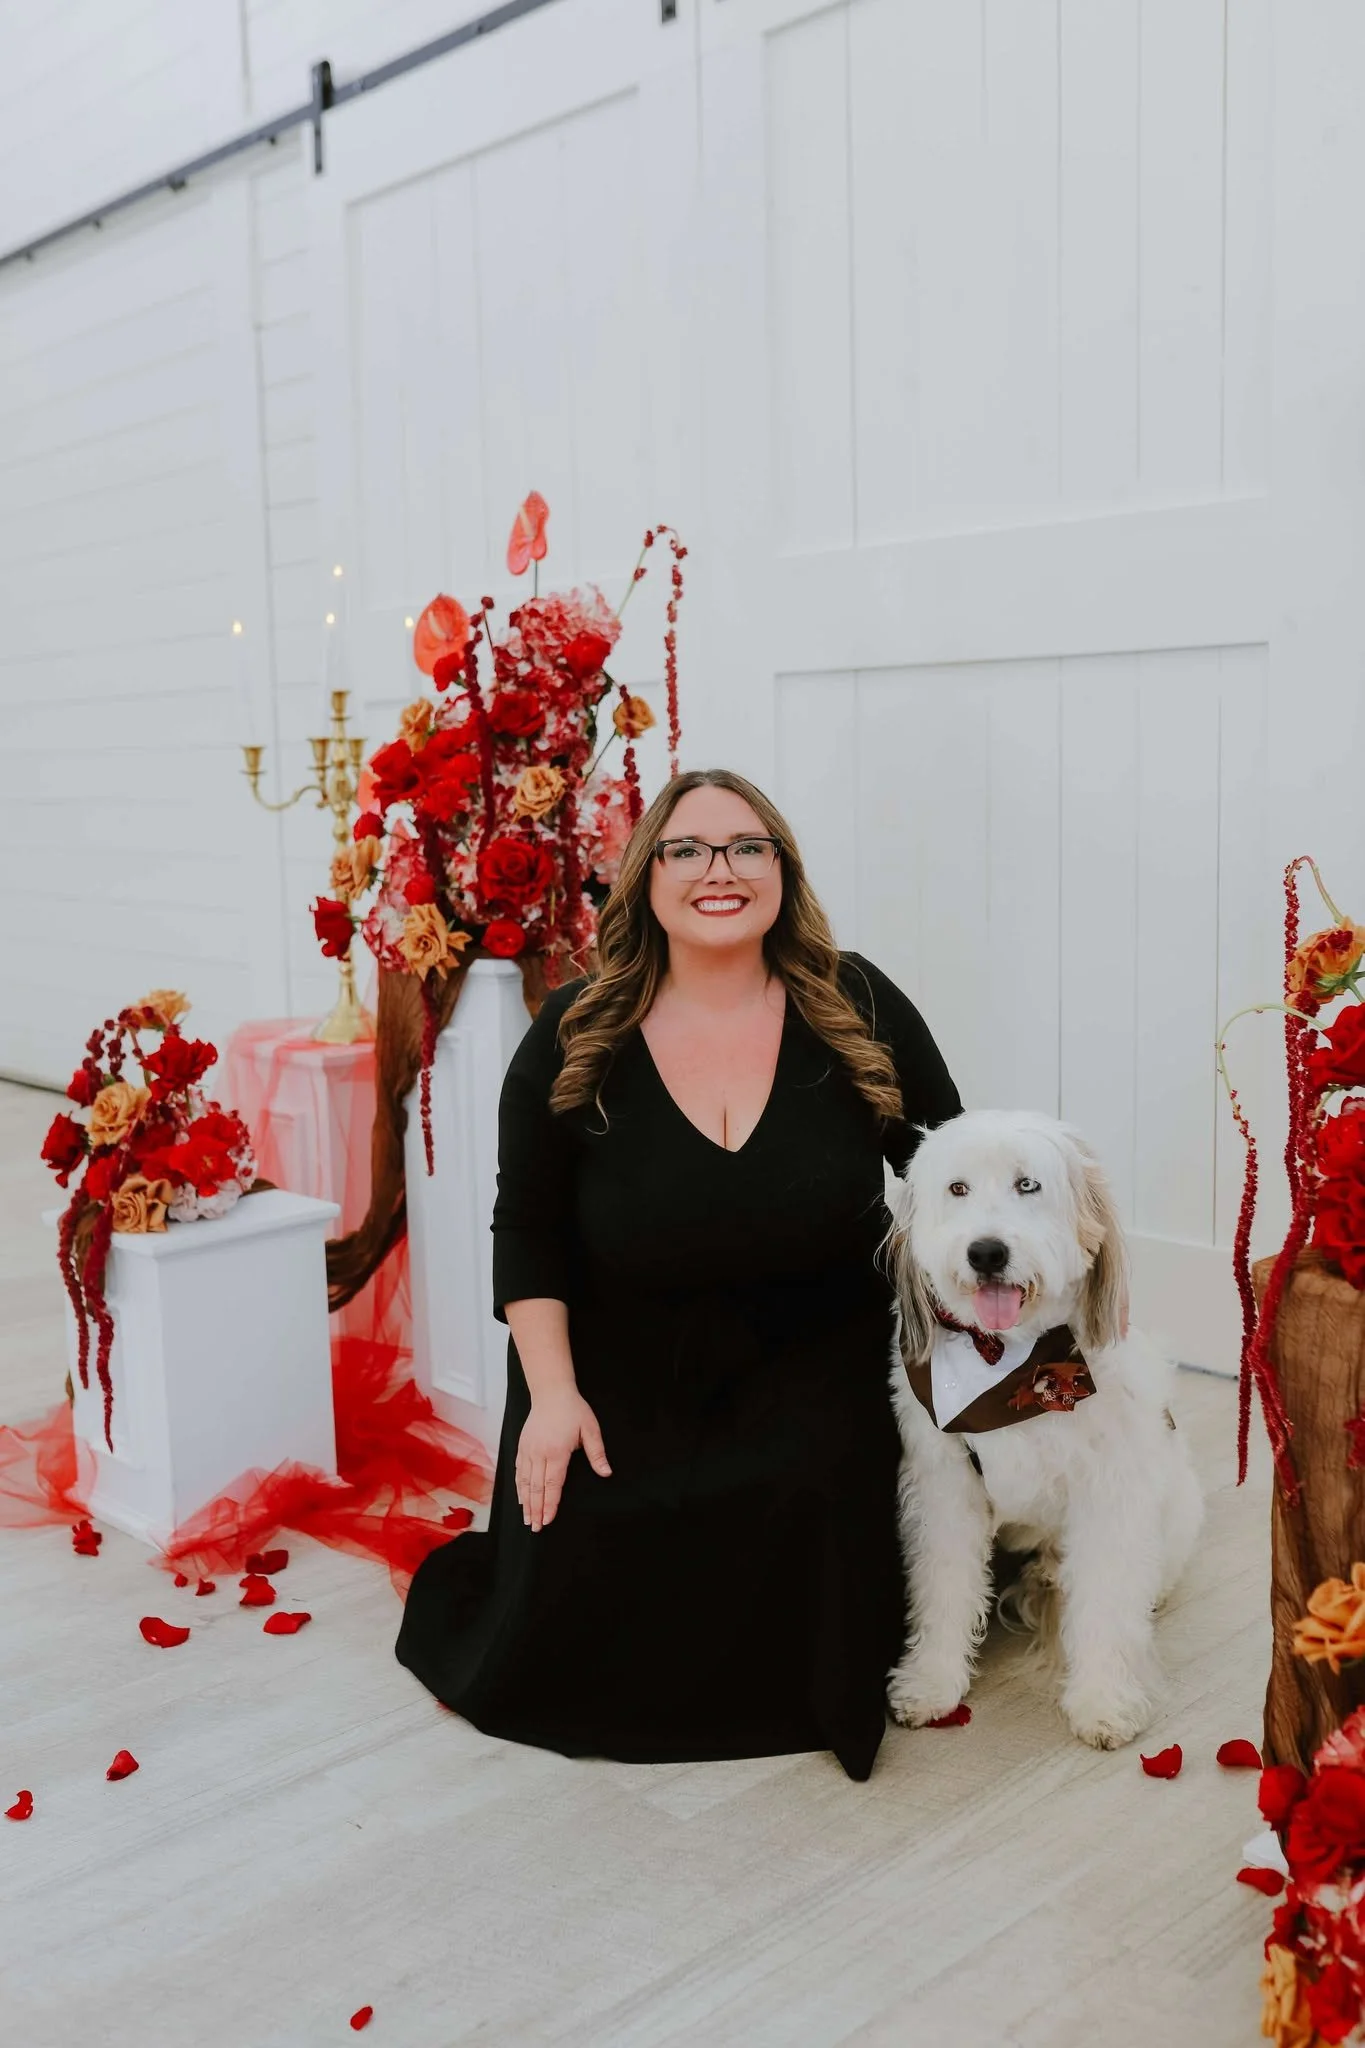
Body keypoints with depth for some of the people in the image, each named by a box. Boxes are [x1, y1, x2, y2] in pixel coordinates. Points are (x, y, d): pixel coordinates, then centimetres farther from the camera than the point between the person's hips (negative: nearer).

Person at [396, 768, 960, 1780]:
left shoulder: (858, 1009, -6)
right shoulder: (576, 1037, -6)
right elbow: (527, 1231, -1)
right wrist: (552, 1396, -9)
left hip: (815, 1358, 1)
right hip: (625, 1368, 0)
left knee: (813, 1498, -25)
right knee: (567, 1603, -11)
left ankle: (826, 1691, 10)